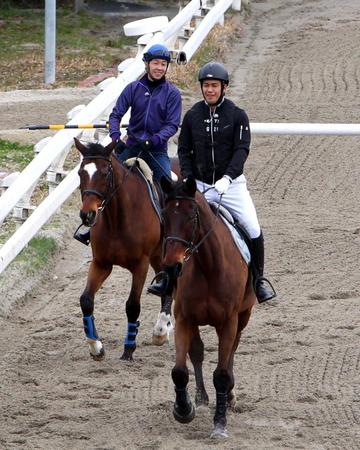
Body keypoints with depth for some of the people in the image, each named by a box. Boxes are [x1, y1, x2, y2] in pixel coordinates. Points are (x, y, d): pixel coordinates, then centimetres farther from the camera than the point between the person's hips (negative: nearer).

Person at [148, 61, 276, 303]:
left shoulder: (237, 115, -5)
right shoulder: (193, 116, 2)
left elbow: (242, 150, -13)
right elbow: (184, 150, 7)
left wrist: (227, 178, -26)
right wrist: (187, 178, -8)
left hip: (232, 185, -2)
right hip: (200, 186, 2)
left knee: (254, 231, -9)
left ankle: (258, 280, 7)